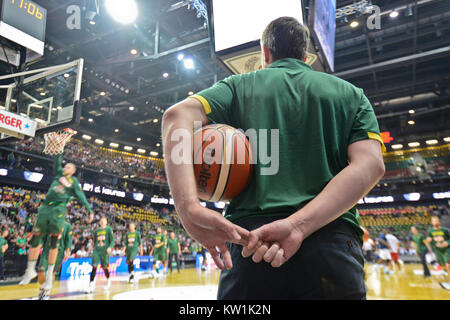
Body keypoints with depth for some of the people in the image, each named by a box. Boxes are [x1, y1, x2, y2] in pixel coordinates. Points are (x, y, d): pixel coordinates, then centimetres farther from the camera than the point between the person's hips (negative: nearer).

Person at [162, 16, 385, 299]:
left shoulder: (240, 85, 13)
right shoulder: (351, 93, 17)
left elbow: (178, 115, -5)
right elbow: (370, 165, -2)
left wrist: (190, 209, -18)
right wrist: (297, 225, -15)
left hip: (248, 240, 0)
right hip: (333, 244, 1)